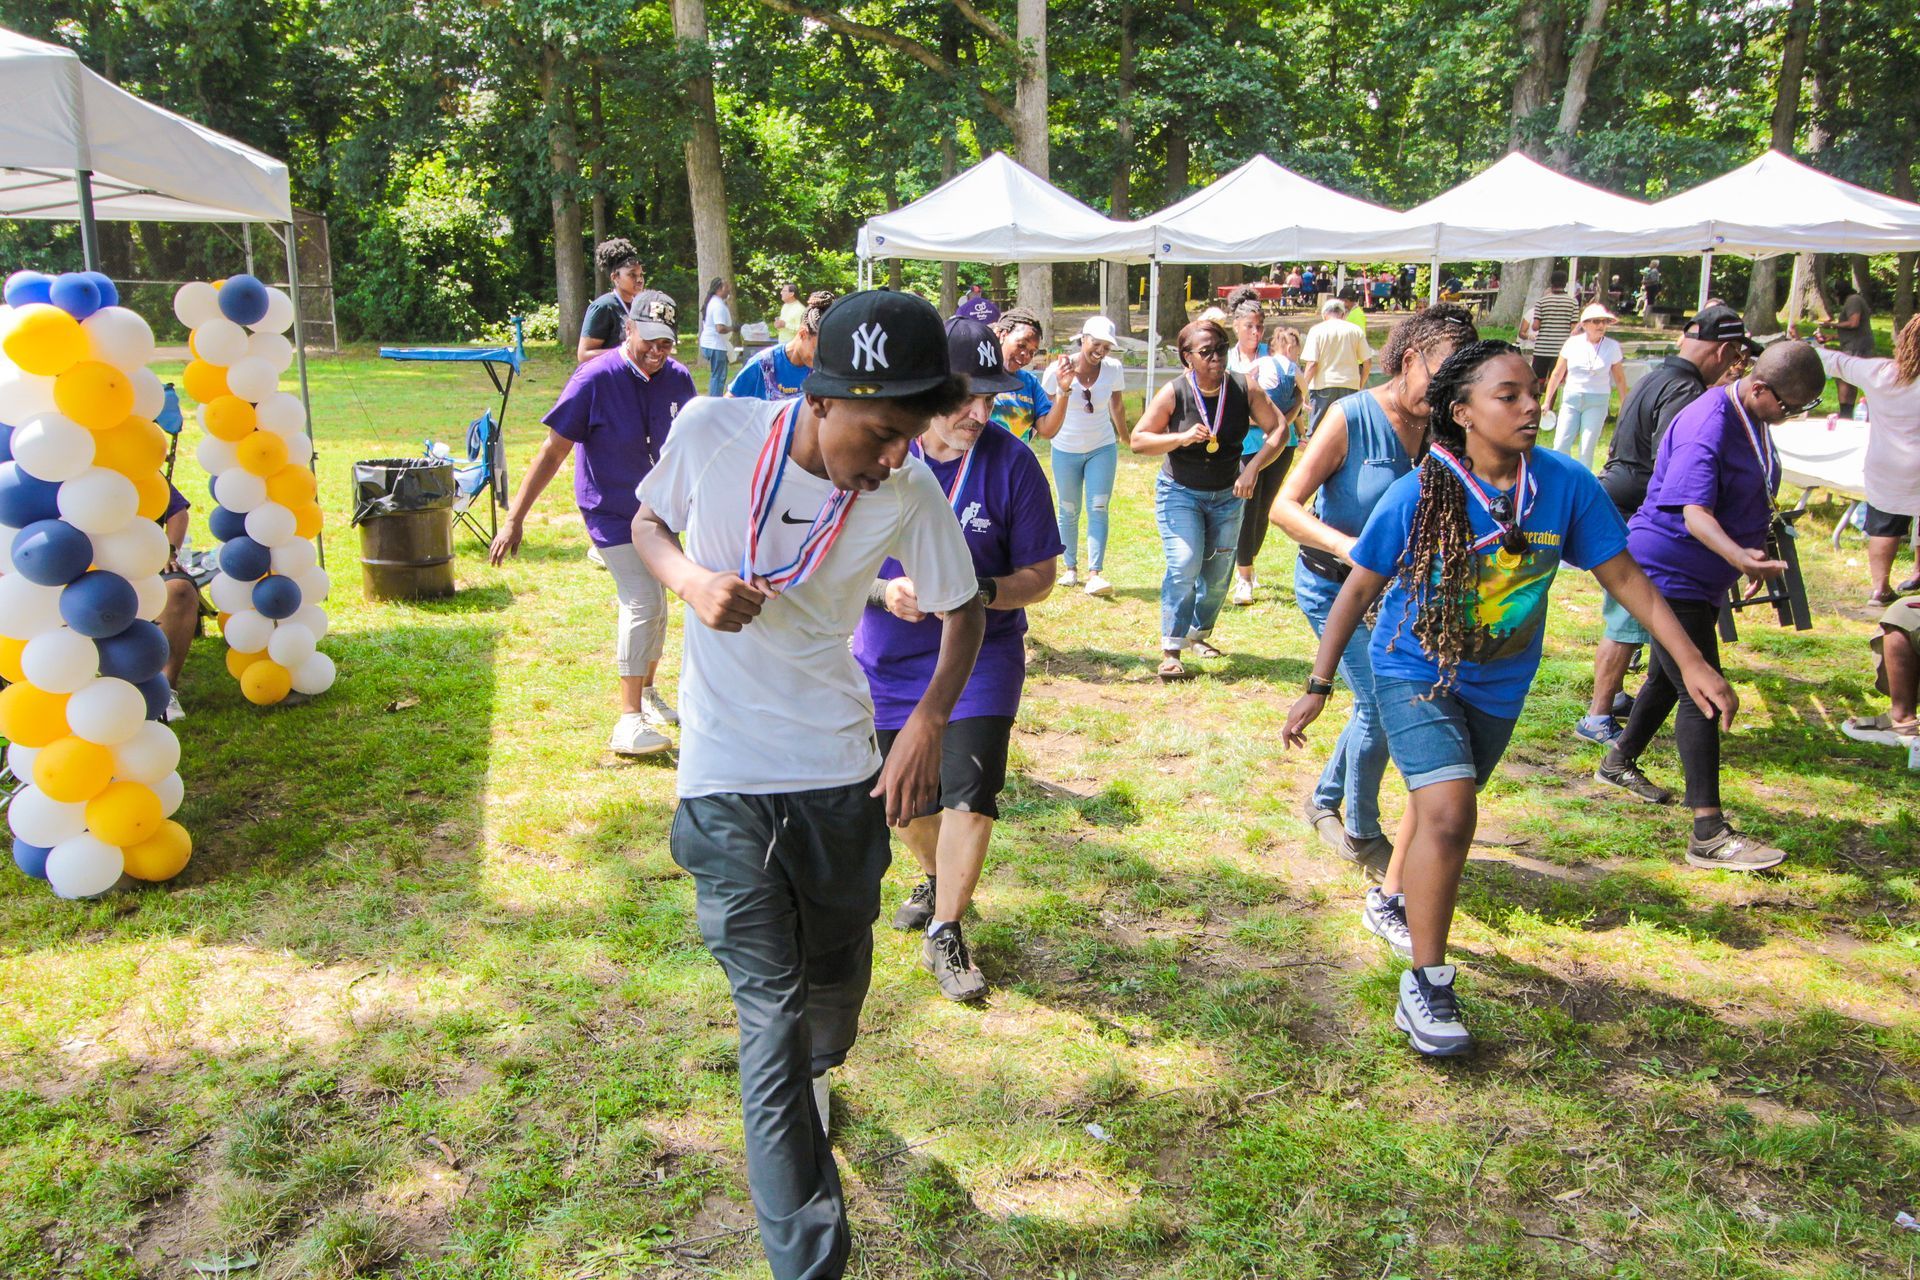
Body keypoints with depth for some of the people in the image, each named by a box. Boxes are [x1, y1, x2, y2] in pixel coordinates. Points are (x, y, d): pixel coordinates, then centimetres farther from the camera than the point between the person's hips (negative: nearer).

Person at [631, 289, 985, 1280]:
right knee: (772, 1007, -4)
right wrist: (689, 580, -19)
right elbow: (646, 521, 3)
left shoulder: (908, 493, -13)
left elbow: (963, 611, 1)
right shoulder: (713, 433, -16)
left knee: (835, 983, 18)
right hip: (726, 779, -2)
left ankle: (814, 1082, 55)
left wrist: (929, 723, -14)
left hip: (842, 772, 3)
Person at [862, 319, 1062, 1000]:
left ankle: (944, 934, 9)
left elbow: (1040, 573, -7)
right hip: (888, 658, 2)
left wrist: (982, 593, -26)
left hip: (980, 652, -2)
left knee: (970, 792, -12)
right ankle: (937, 880, 48)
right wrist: (883, 592, -23)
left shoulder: (1011, 462, -14)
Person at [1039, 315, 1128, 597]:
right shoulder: (1059, 369, -17)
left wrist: (1123, 436, 21)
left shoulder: (1114, 369, -9)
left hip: (1102, 447, 1)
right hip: (1066, 449, -1)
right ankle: (1071, 568, 25)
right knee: (1069, 511, 8)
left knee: (1098, 508, -10)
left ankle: (1095, 574, -14)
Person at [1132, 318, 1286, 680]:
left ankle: (1198, 634, 31)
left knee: (1219, 572, 9)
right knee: (1184, 564, -17)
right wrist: (1182, 438, -26)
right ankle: (1170, 650, -13)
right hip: (1180, 491, -3)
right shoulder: (1174, 393, -15)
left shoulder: (1243, 388, -10)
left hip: (1228, 493, 3)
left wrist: (1253, 468, -19)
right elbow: (1138, 440, -12)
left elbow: (1278, 430, -6)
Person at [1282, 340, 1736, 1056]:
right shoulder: (1417, 495, -20)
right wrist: (1318, 686, -8)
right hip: (1415, 673, -4)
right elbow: (1359, 590, -10)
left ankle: (1399, 901, 49)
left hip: (1498, 685, 4)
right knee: (1448, 812, -21)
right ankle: (1425, 986, -8)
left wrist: (1691, 662, -7)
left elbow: (1625, 578, -3)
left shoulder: (1567, 485, -13)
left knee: (1438, 808, 20)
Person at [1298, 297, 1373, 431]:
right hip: (1350, 385, 2)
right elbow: (1368, 362, 4)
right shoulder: (1356, 331, 6)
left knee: (1316, 430, 5)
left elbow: (1312, 363, -10)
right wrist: (1360, 385, 16)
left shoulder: (1317, 330, -2)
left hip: (1323, 385, -2)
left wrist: (1303, 388, -4)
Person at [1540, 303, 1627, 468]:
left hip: (1597, 402, -1)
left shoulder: (1612, 347, 0)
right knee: (1560, 445, -7)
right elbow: (1557, 374, 8)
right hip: (1571, 400, 1)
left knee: (1587, 449, -4)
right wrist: (1546, 401, 10)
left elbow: (1619, 379, 8)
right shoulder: (1572, 343, 0)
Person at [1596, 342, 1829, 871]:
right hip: (1669, 573, -10)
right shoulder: (1707, 426, -24)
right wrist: (1739, 557, -51)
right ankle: (1708, 833, -12)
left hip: (1703, 577, 10)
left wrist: (1755, 556, 33)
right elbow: (1694, 511, -35)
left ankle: (1620, 762, 44)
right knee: (1702, 693, -13)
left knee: (1673, 676, 23)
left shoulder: (1753, 420, 8)